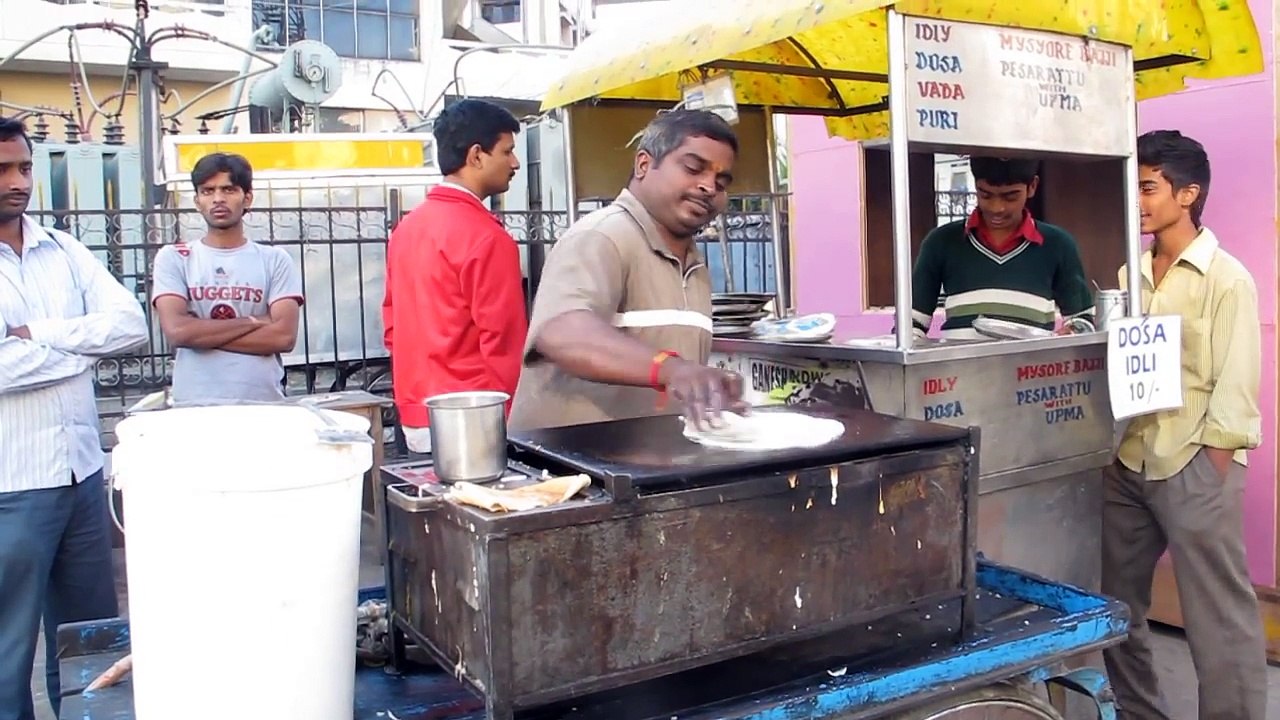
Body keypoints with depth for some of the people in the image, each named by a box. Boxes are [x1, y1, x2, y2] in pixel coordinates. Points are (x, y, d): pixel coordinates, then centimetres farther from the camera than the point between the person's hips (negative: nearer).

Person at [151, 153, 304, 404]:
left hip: (264, 404, 0)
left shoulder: (275, 260, 5)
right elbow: (176, 331, -8)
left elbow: (283, 336, -7)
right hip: (194, 406, 0)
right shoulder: (173, 258, 6)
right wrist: (253, 322, -7)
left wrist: (201, 332, -8)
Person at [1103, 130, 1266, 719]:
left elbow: (1236, 381, -11)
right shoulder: (1131, 275, 11)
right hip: (1128, 462, 7)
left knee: (1218, 614, 0)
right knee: (1117, 603, 15)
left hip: (1194, 465, -6)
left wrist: (1212, 466, -14)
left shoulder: (1225, 278, -7)